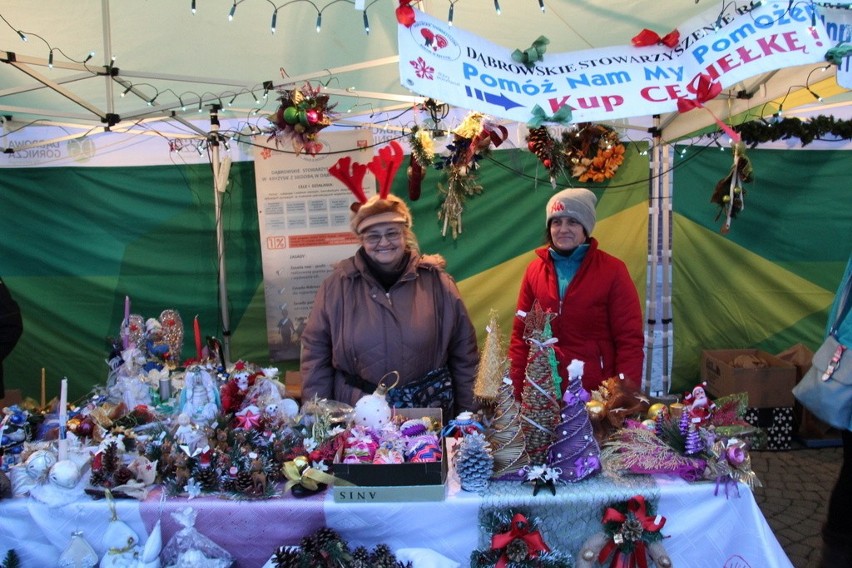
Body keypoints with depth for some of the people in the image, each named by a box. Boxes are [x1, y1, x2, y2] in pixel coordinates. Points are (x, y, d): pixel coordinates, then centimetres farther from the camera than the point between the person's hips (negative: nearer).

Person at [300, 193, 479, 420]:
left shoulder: (436, 282, -2)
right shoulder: (337, 286, -3)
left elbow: (464, 353, 3)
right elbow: (316, 352, 2)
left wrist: (469, 413, 4)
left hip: (429, 411, 1)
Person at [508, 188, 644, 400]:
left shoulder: (612, 270, -5)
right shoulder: (534, 269, 4)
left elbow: (630, 339, -5)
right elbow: (520, 334, 7)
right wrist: (516, 389, 1)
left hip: (597, 392, -2)